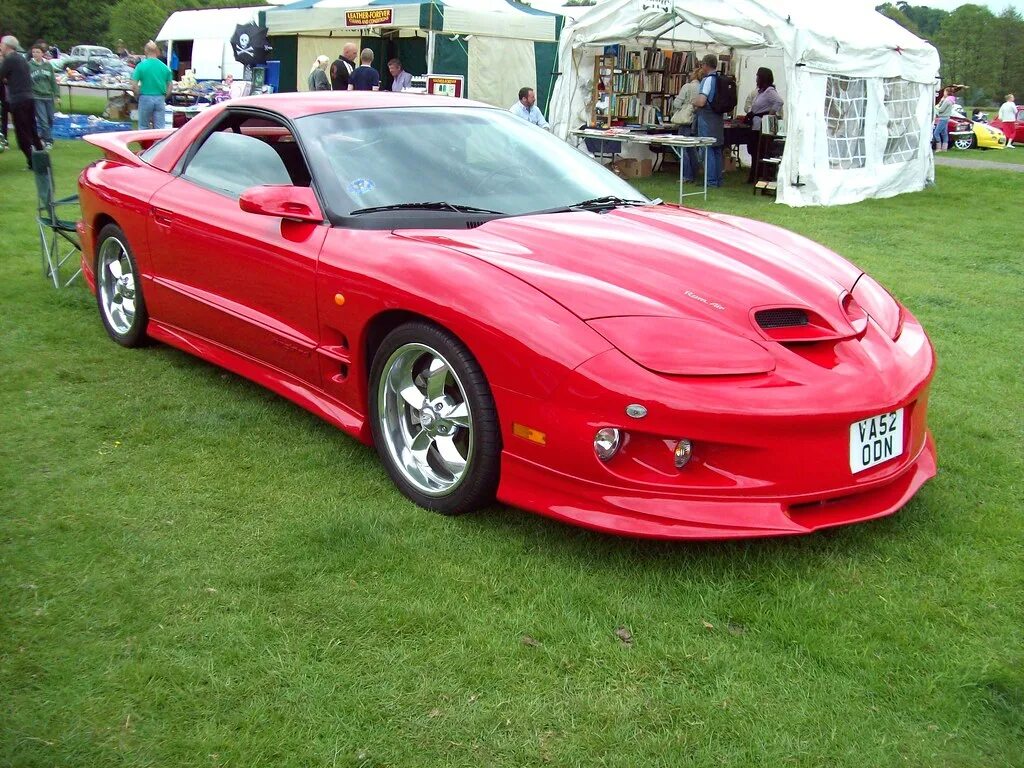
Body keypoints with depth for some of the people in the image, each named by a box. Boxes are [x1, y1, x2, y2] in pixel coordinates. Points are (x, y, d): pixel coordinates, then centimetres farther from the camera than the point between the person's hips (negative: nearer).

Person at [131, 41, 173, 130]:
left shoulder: (141, 66, -6)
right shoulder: (165, 67, 2)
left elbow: (134, 86, -9)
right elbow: (170, 86, 5)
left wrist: (139, 96, 7)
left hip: (145, 98, -2)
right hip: (160, 99, 2)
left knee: (143, 127, 9)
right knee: (160, 127, 4)